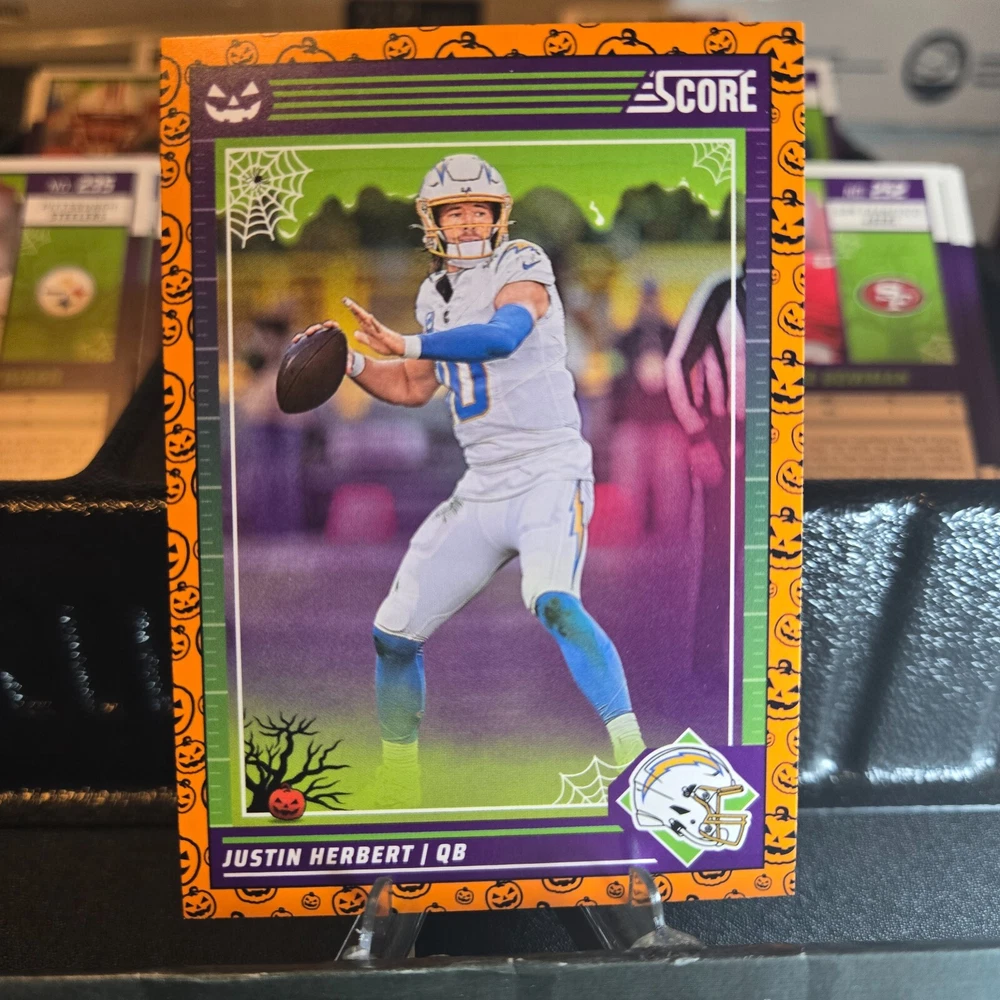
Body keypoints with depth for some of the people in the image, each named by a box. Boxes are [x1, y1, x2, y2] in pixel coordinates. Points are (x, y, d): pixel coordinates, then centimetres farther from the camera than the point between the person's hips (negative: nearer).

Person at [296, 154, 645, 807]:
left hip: (549, 476, -6)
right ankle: (398, 786, 26)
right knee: (394, 632, 8)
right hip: (481, 490, 7)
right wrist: (348, 361, 9)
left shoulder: (522, 265, -5)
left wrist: (405, 343, -27)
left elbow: (503, 336, -26)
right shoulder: (436, 295, 15)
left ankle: (632, 750, -23)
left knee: (553, 603, -35)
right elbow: (414, 389, 22)